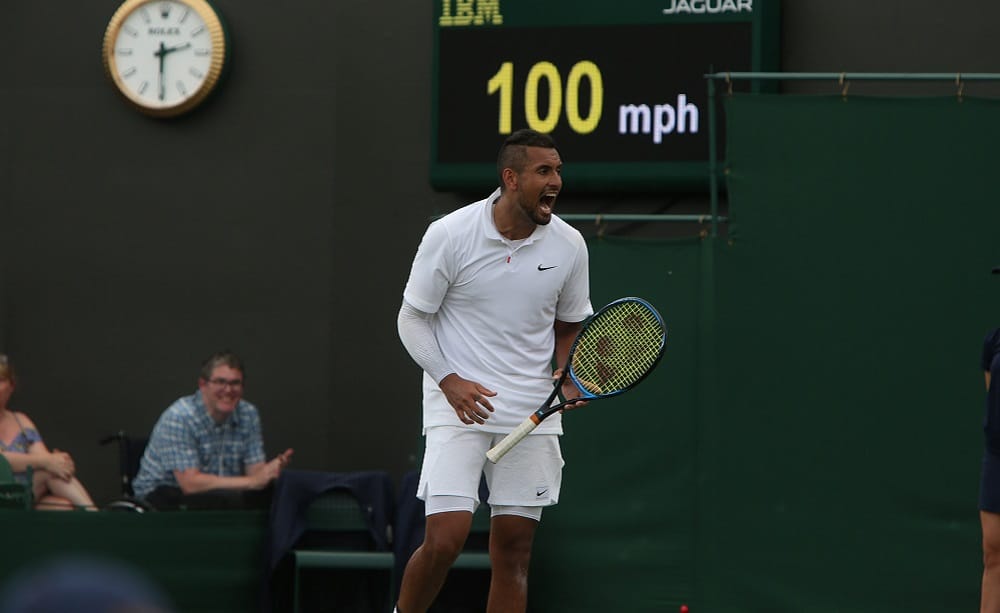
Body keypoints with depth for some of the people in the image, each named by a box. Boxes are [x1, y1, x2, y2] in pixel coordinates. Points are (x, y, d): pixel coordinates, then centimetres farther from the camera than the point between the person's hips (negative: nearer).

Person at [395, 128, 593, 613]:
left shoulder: (569, 245, 1)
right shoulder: (450, 235, -9)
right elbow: (411, 318, -1)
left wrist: (567, 376, -4)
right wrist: (450, 381, -14)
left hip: (531, 410, 4)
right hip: (459, 404, -4)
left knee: (514, 551, 3)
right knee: (444, 539, -14)